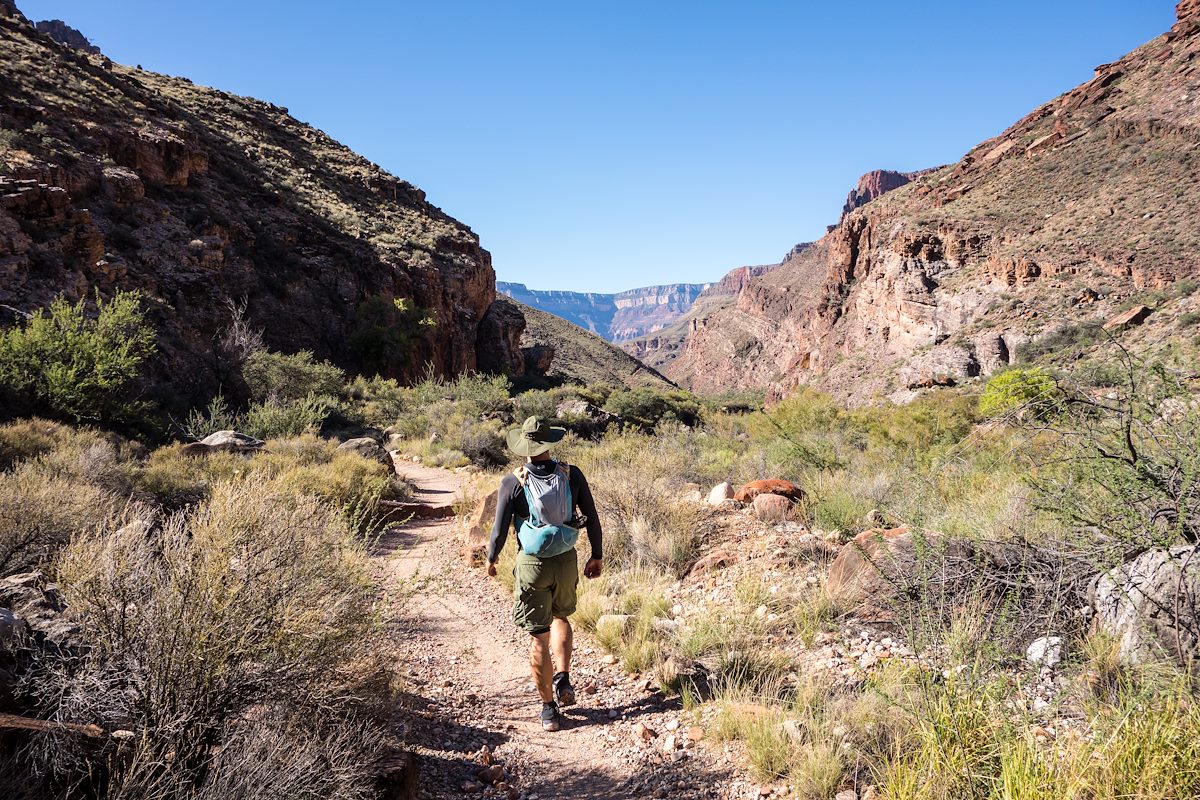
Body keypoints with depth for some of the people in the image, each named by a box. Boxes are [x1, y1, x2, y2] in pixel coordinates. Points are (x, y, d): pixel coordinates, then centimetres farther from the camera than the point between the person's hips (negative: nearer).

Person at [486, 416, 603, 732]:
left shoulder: (512, 482, -11)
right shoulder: (572, 475, -6)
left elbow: (500, 529, -7)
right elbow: (592, 518, -2)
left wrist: (491, 559, 12)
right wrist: (597, 556, 11)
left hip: (531, 564, -2)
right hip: (567, 561, 3)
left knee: (538, 637, 8)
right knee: (560, 617, 28)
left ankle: (549, 708, 15)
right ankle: (563, 679, 13)